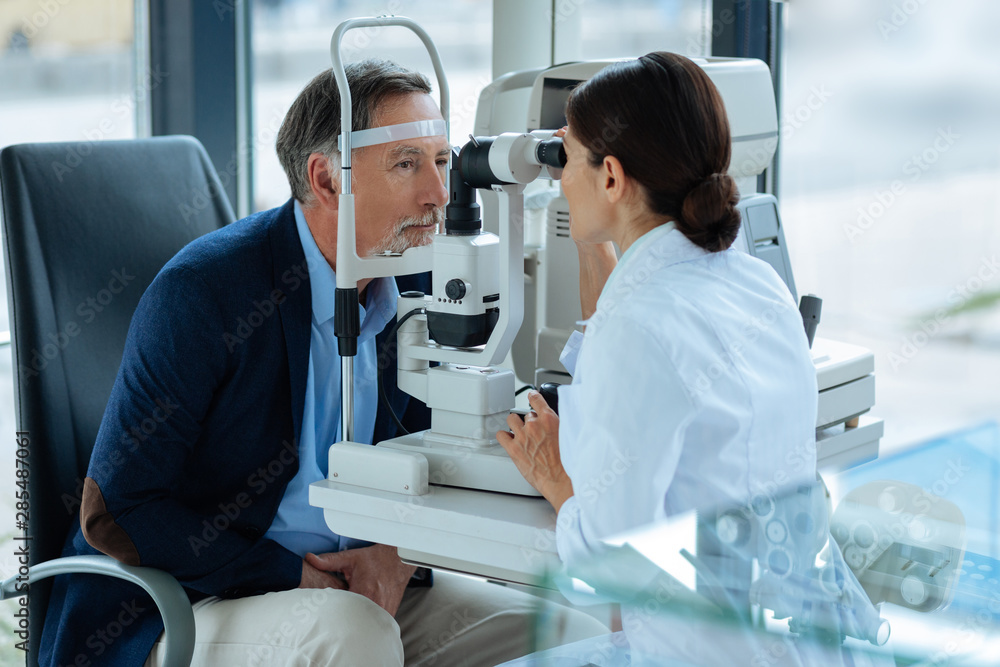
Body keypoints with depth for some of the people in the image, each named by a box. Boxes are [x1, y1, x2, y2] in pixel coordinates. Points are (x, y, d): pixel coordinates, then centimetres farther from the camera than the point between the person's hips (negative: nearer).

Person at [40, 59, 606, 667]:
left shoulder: (413, 287, 1)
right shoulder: (200, 290, -16)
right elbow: (114, 513, -15)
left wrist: (396, 556, -10)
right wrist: (293, 576, -19)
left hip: (352, 591, 6)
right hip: (186, 608, -6)